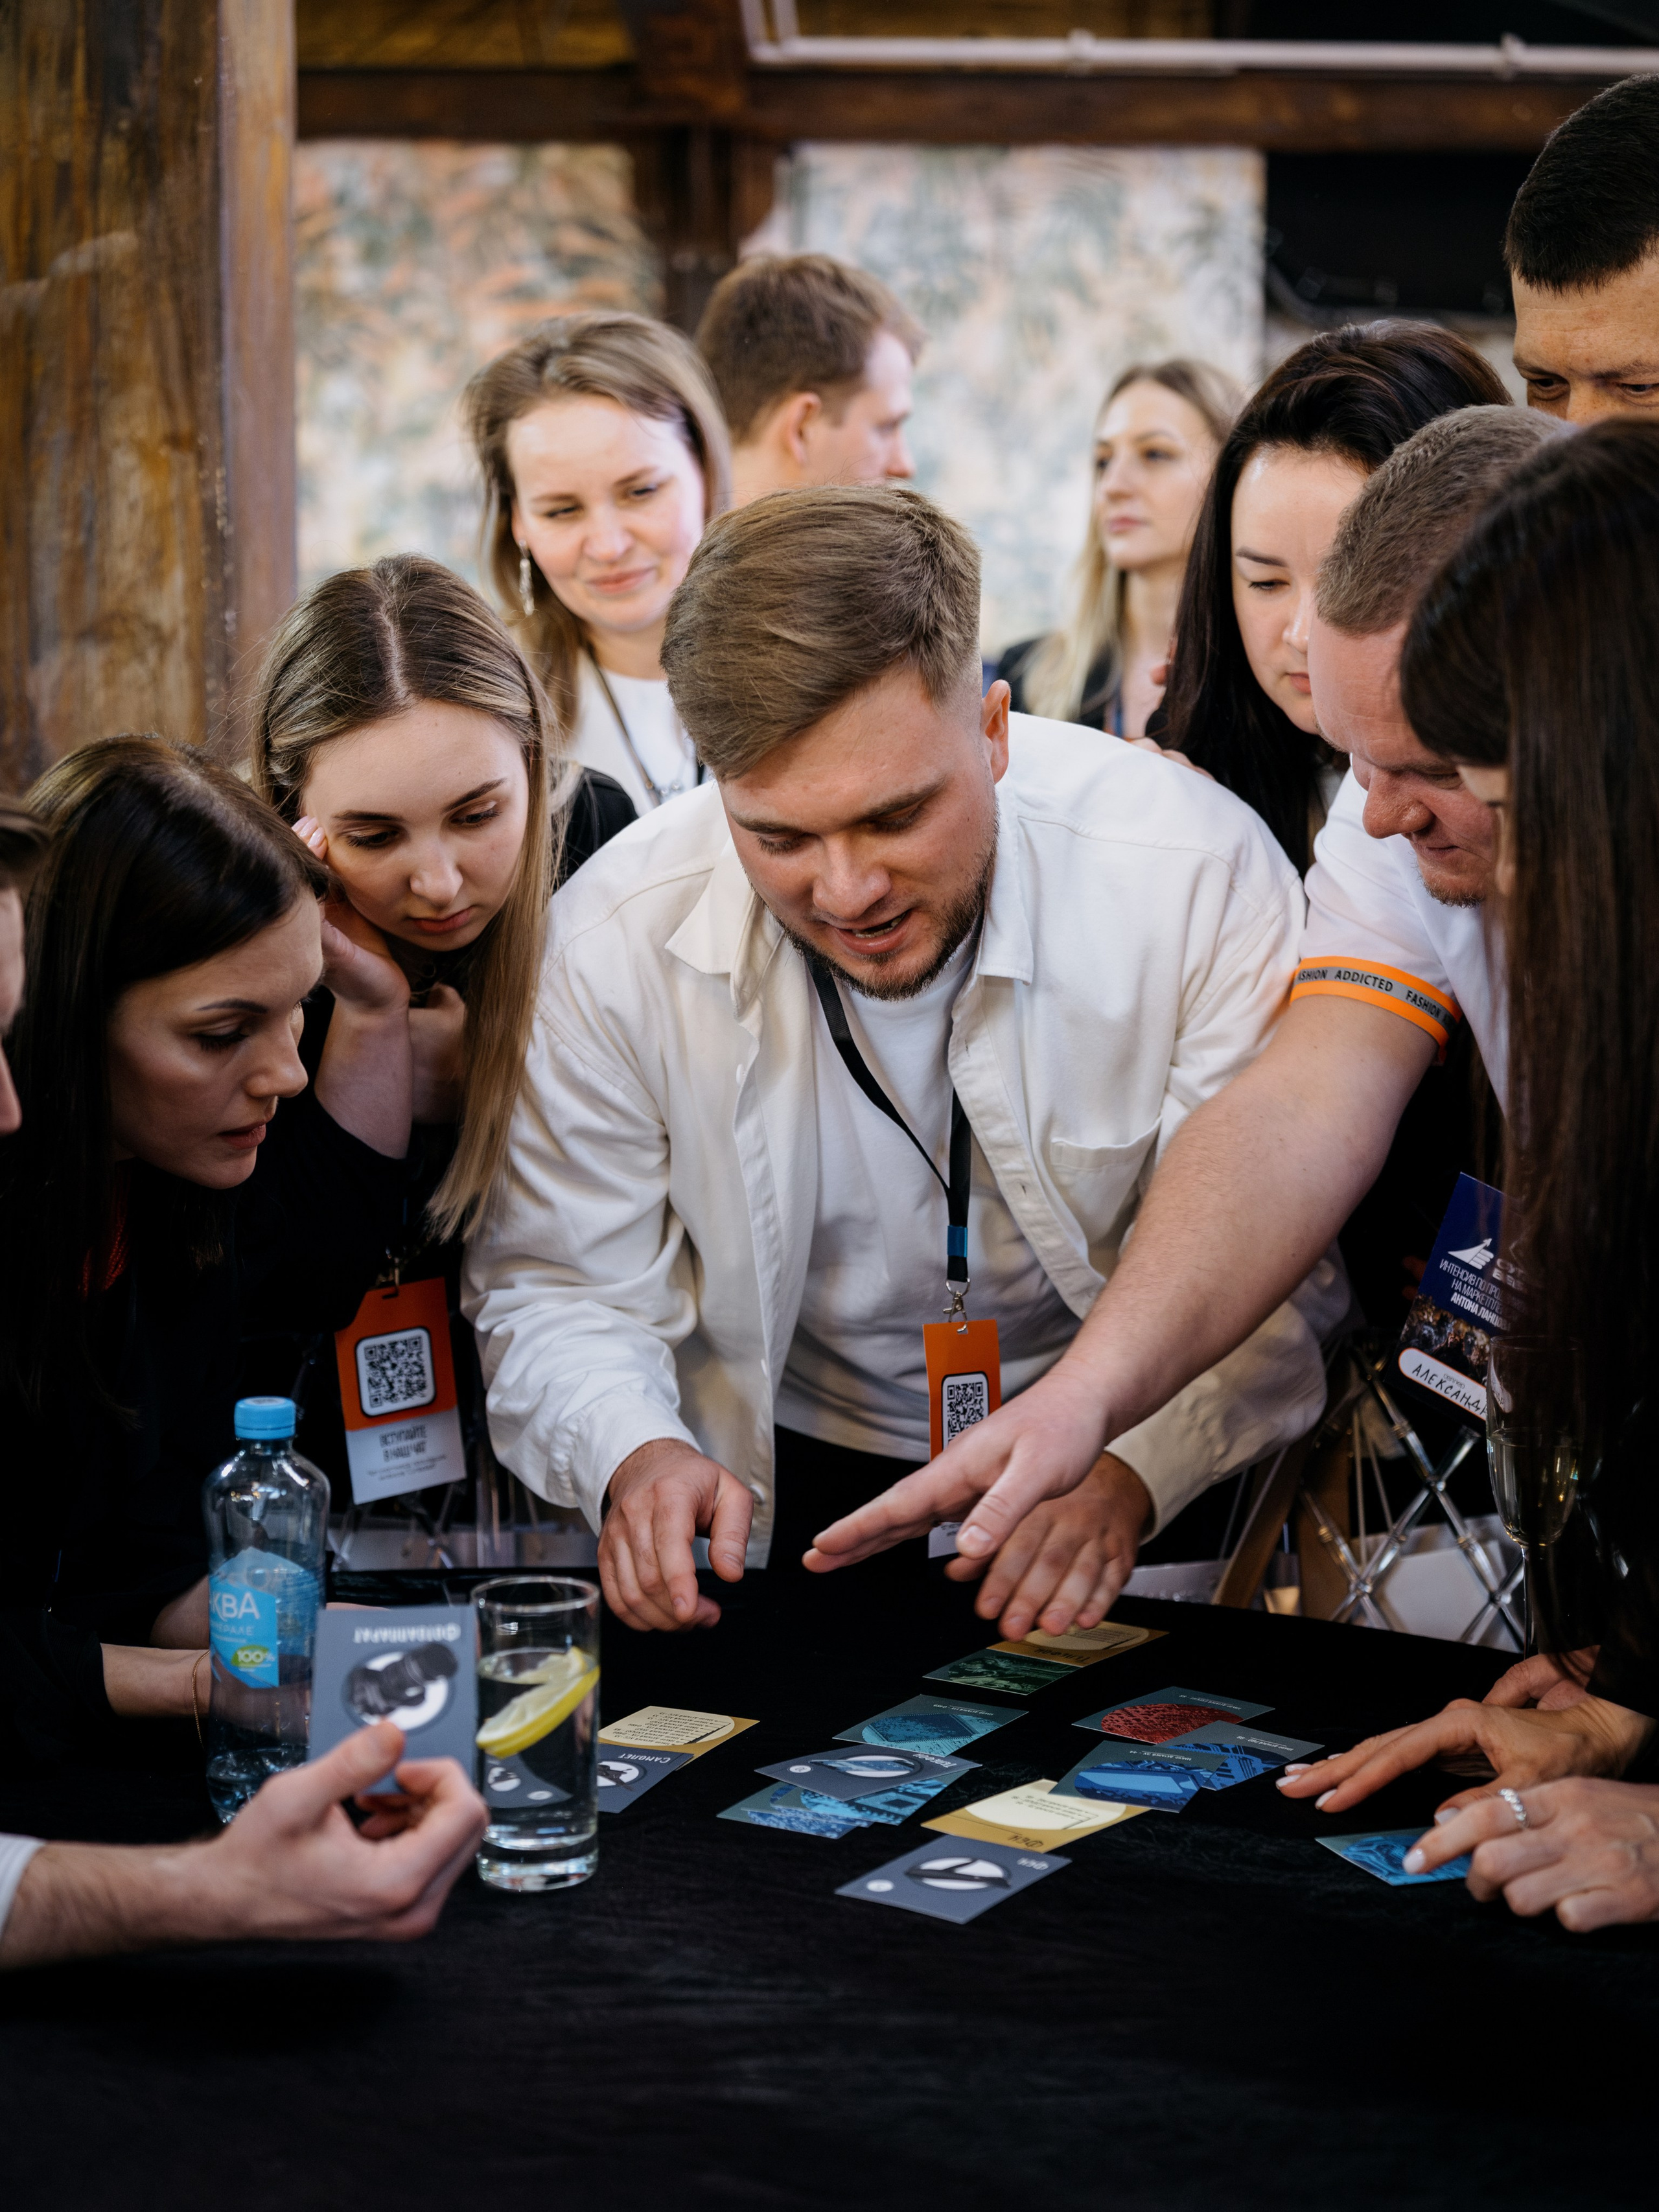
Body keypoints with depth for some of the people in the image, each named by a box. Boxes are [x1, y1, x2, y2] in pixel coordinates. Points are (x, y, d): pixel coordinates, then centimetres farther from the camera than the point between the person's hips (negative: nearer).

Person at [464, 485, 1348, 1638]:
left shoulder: (1201, 875, -19)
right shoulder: (616, 940, -15)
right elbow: (560, 1286, -3)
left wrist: (1125, 1469, -31)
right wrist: (634, 1454, -25)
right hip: (788, 1476, 3)